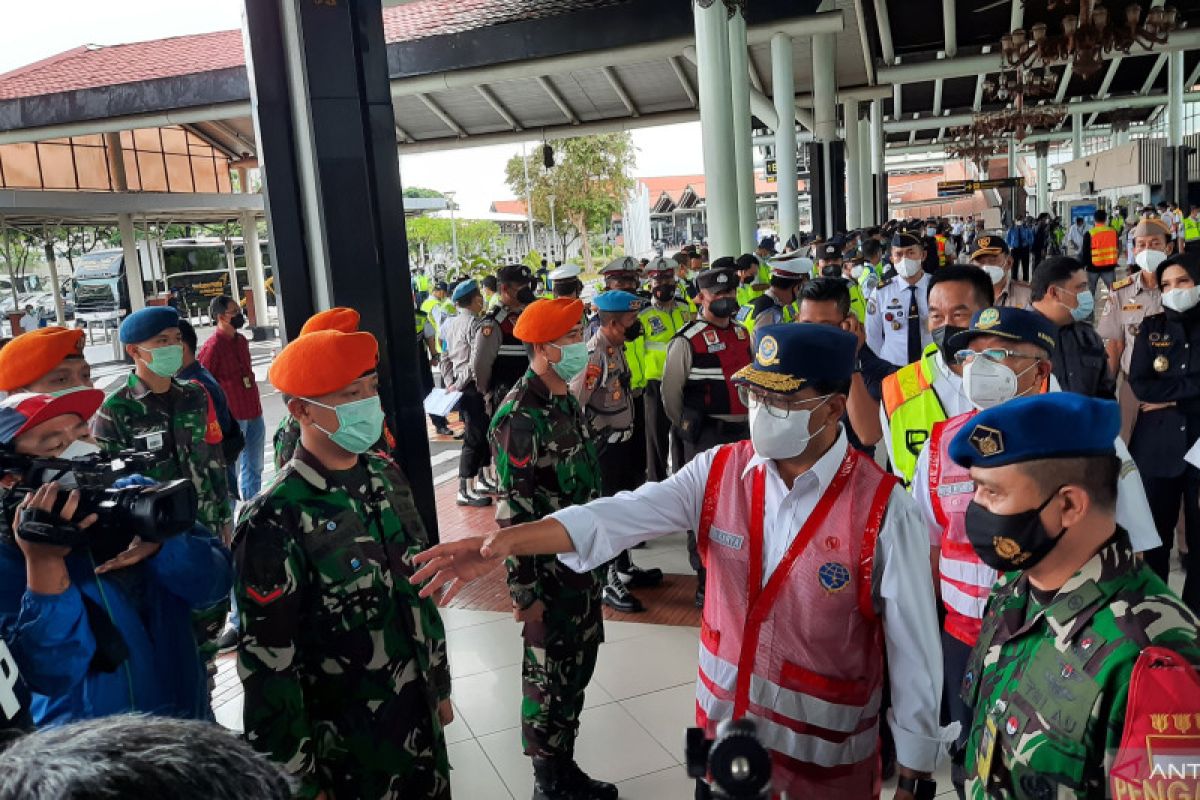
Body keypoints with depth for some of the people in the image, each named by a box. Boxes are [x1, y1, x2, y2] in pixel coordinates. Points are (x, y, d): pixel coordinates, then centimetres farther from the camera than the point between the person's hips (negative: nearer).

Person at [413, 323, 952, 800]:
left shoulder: (882, 507, -20)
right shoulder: (718, 470, -9)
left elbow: (913, 644, -15)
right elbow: (622, 515, -21)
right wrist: (507, 540, -35)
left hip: (828, 746, -3)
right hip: (723, 718, 4)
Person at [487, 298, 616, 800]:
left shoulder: (567, 401, 6)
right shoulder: (520, 416, -21)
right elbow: (513, 512, -21)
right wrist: (524, 591, -18)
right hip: (548, 572, -8)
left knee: (576, 670, 20)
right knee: (548, 678, 9)